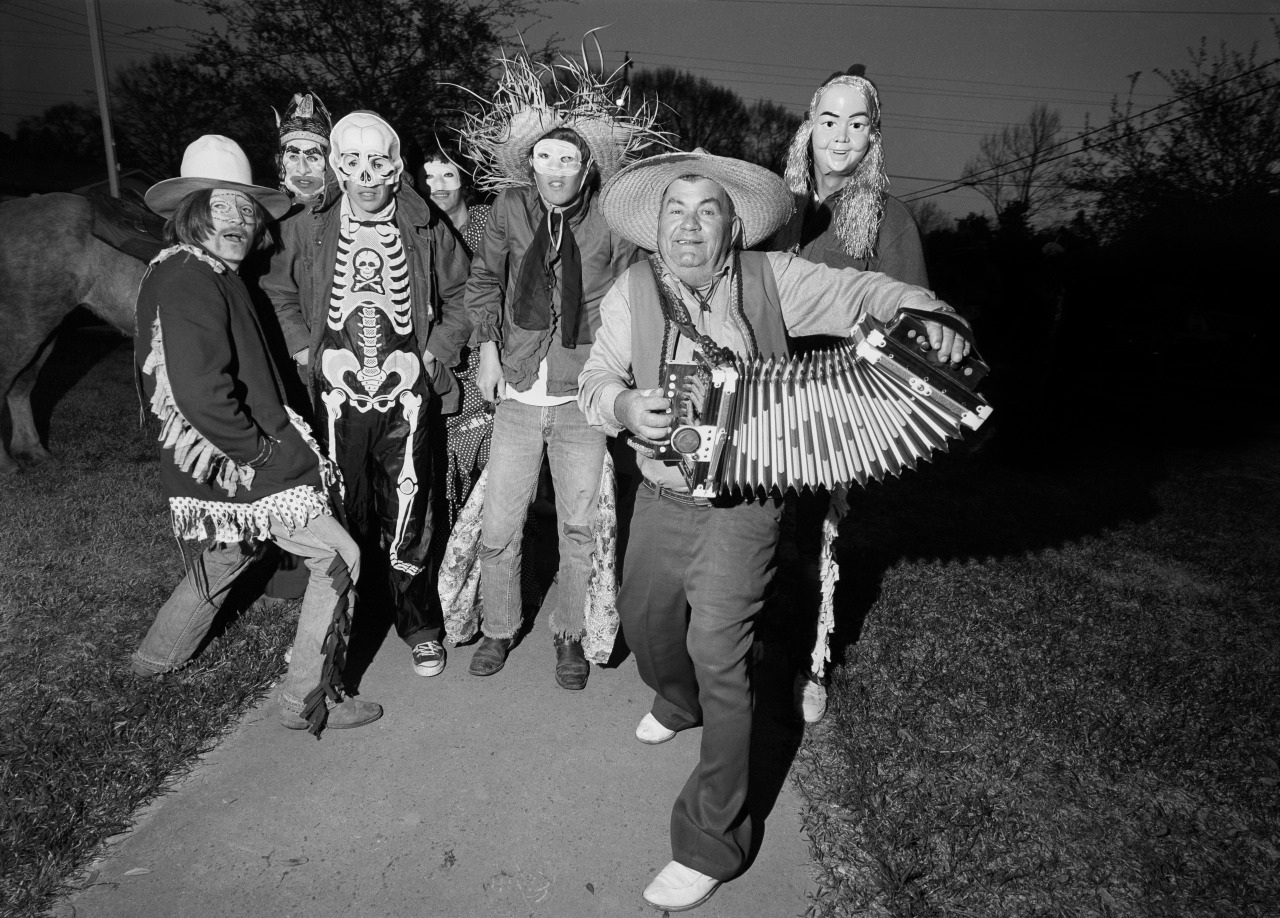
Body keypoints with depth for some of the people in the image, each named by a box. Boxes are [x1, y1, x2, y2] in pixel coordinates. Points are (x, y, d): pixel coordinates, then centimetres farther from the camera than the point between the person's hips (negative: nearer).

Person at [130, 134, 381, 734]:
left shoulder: (175, 270, 13)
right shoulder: (192, 278, -19)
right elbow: (201, 393, -28)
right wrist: (260, 448, -17)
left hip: (214, 465, 10)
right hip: (236, 466, -10)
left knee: (223, 555, 29)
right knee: (337, 556, -4)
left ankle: (156, 658, 48)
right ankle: (309, 701, 5)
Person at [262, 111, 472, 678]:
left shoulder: (426, 229, 1)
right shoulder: (305, 230, 2)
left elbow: (461, 296, 10)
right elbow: (277, 293, 14)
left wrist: (435, 353, 1)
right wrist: (305, 349, 3)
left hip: (405, 394, -1)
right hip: (337, 396, 1)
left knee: (407, 519, 1)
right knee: (345, 512, 9)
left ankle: (419, 627, 17)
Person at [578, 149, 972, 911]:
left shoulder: (771, 278, -7)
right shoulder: (633, 290, -3)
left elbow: (862, 291, -8)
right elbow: (596, 380, -3)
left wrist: (927, 313, -29)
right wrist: (625, 404, -25)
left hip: (743, 508, -4)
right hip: (663, 498, 4)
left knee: (719, 656, -9)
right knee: (644, 623, 21)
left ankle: (711, 846, 9)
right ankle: (680, 703, 58)